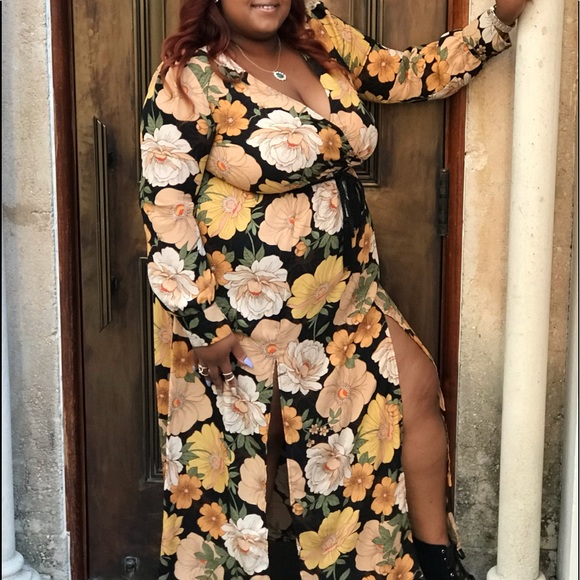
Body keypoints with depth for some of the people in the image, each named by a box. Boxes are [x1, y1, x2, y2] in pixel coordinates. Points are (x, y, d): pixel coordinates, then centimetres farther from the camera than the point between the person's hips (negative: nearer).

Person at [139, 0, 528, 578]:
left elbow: (407, 73, 14)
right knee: (248, 452, 9)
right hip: (245, 315, -6)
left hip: (342, 293, 6)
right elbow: (164, 207, -19)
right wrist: (204, 325, -19)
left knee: (417, 381, -1)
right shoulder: (191, 79, -16)